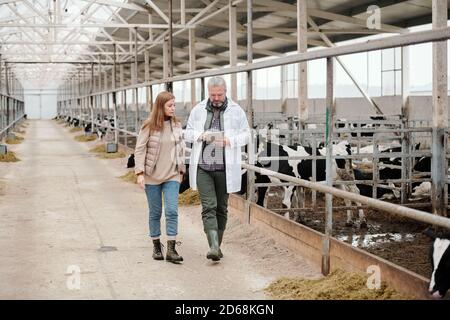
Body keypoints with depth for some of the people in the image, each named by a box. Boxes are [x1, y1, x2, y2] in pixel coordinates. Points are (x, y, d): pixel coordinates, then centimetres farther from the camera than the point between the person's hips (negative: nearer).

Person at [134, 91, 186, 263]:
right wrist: (140, 172, -14)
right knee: (155, 212, 9)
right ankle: (156, 246, 22)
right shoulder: (149, 126, -8)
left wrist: (181, 170, 13)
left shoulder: (177, 125, 3)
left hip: (172, 175, 2)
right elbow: (139, 150, -7)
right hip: (152, 176, -2)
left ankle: (171, 249, -8)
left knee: (172, 211, -9)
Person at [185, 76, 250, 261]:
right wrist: (201, 135, -11)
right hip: (202, 167, 0)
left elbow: (246, 135, 3)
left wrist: (229, 140, -16)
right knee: (209, 206, -11)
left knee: (221, 208, 8)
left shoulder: (236, 111, 2)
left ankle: (217, 246, 20)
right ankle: (214, 247, -18)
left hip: (225, 168, 0)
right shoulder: (198, 110, 6)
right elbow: (188, 134, 11)